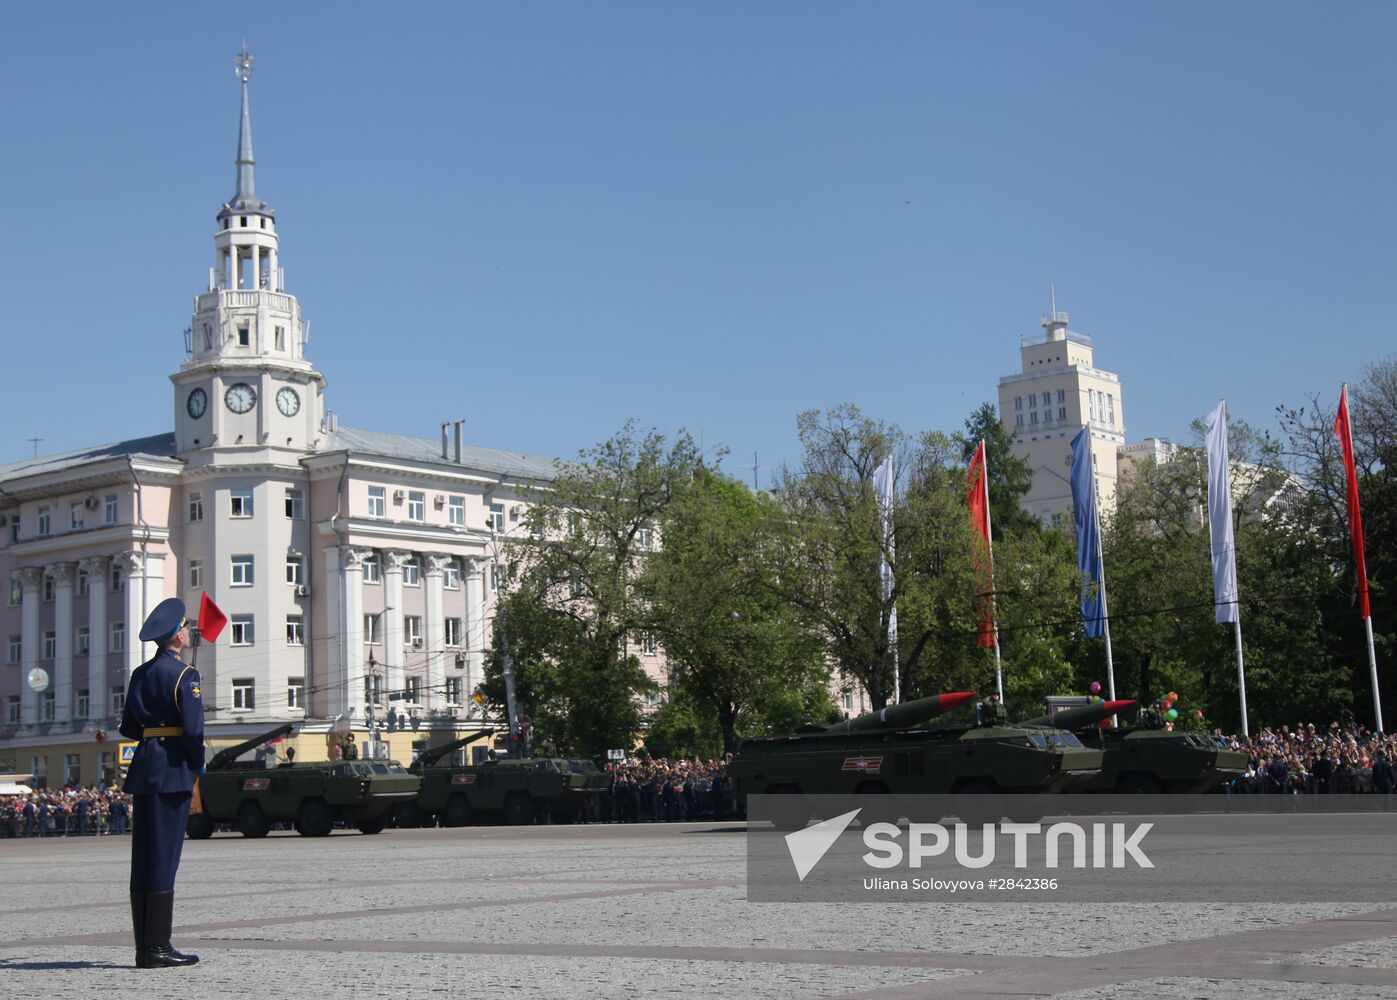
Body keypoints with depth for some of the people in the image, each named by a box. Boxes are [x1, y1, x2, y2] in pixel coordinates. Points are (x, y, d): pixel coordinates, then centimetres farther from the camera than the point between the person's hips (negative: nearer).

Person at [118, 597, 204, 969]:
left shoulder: (140, 674, 14)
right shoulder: (184, 674, -10)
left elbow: (128, 727, 18)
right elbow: (193, 729, -17)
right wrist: (198, 764, -3)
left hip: (143, 769, 8)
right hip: (172, 770, -8)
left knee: (143, 859, 8)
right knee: (164, 858, -6)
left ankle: (144, 946, 12)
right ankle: (157, 947, -5)